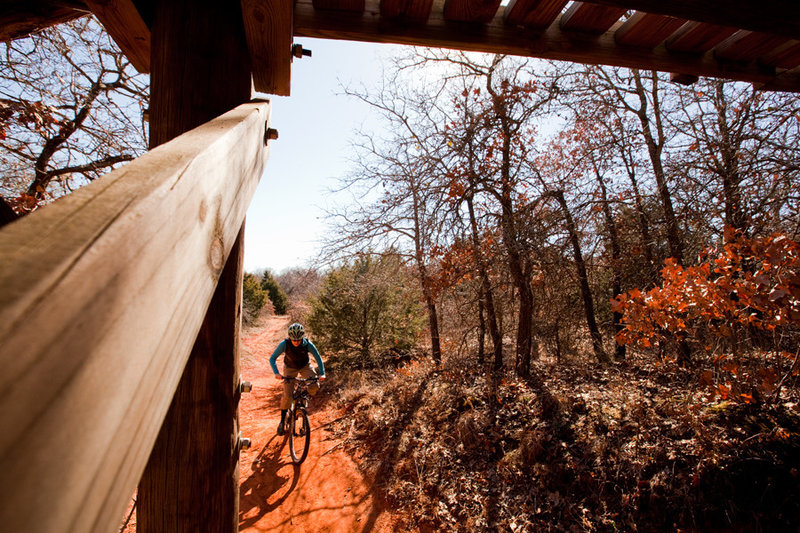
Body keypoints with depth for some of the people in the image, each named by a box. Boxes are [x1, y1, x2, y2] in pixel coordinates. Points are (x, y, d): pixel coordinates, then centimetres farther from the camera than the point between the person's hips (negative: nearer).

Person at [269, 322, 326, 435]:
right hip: (290, 368, 0)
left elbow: (318, 358, -18)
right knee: (287, 395, -13)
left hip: (305, 366, 1)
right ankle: (282, 421, 7)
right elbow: (272, 358, -24)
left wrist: (322, 374, -29)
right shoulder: (285, 344, -31)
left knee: (314, 387, -22)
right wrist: (276, 373, -40)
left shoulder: (308, 344, -30)